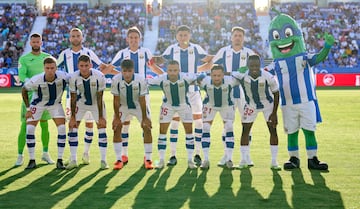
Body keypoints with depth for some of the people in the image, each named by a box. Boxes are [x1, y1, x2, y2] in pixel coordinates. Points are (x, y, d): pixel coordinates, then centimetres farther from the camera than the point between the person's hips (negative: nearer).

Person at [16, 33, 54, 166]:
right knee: (25, 125, -5)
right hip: (29, 94, -2)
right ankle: (20, 156, 1)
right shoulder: (24, 58, 2)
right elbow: (21, 76, -11)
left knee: (44, 125, 9)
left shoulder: (47, 57, 9)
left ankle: (46, 154, 20)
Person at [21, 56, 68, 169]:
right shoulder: (36, 80, -32)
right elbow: (24, 90, -12)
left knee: (62, 128, -12)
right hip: (37, 104, -1)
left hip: (55, 104, 1)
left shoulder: (63, 76, -30)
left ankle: (59, 160, -1)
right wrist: (28, 108, -10)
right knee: (29, 129, -11)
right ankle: (32, 161, 2)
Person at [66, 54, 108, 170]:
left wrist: (101, 117, -21)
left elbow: (99, 98, -21)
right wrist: (72, 116, -13)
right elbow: (73, 98, -14)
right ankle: (73, 160, 2)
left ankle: (103, 160, -1)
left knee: (102, 128, -9)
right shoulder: (73, 77, -23)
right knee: (72, 127, -7)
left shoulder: (99, 76, -27)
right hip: (81, 103, 1)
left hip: (96, 103, -1)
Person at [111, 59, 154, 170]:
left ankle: (148, 159, 1)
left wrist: (144, 118, -17)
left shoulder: (140, 80, -29)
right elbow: (116, 100, -18)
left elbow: (142, 100, -21)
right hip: (123, 106, 1)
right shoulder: (116, 80, -27)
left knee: (147, 128, -10)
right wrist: (116, 117, -15)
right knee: (116, 128, -9)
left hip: (138, 106, -1)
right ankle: (119, 159, 2)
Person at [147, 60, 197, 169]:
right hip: (167, 106, 0)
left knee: (189, 131, -2)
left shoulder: (186, 77, -29)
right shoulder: (161, 79, -26)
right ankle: (161, 160, 9)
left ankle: (190, 160, 9)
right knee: (162, 131, -2)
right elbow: (145, 81, -14)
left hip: (184, 105, 0)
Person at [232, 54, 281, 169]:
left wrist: (274, 113, -16)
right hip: (250, 105, 1)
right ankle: (243, 160, 9)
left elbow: (276, 94, -16)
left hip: (268, 105, -1)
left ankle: (274, 161, 5)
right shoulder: (242, 75, -29)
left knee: (273, 130, -4)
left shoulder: (268, 77, -30)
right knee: (245, 131, -1)